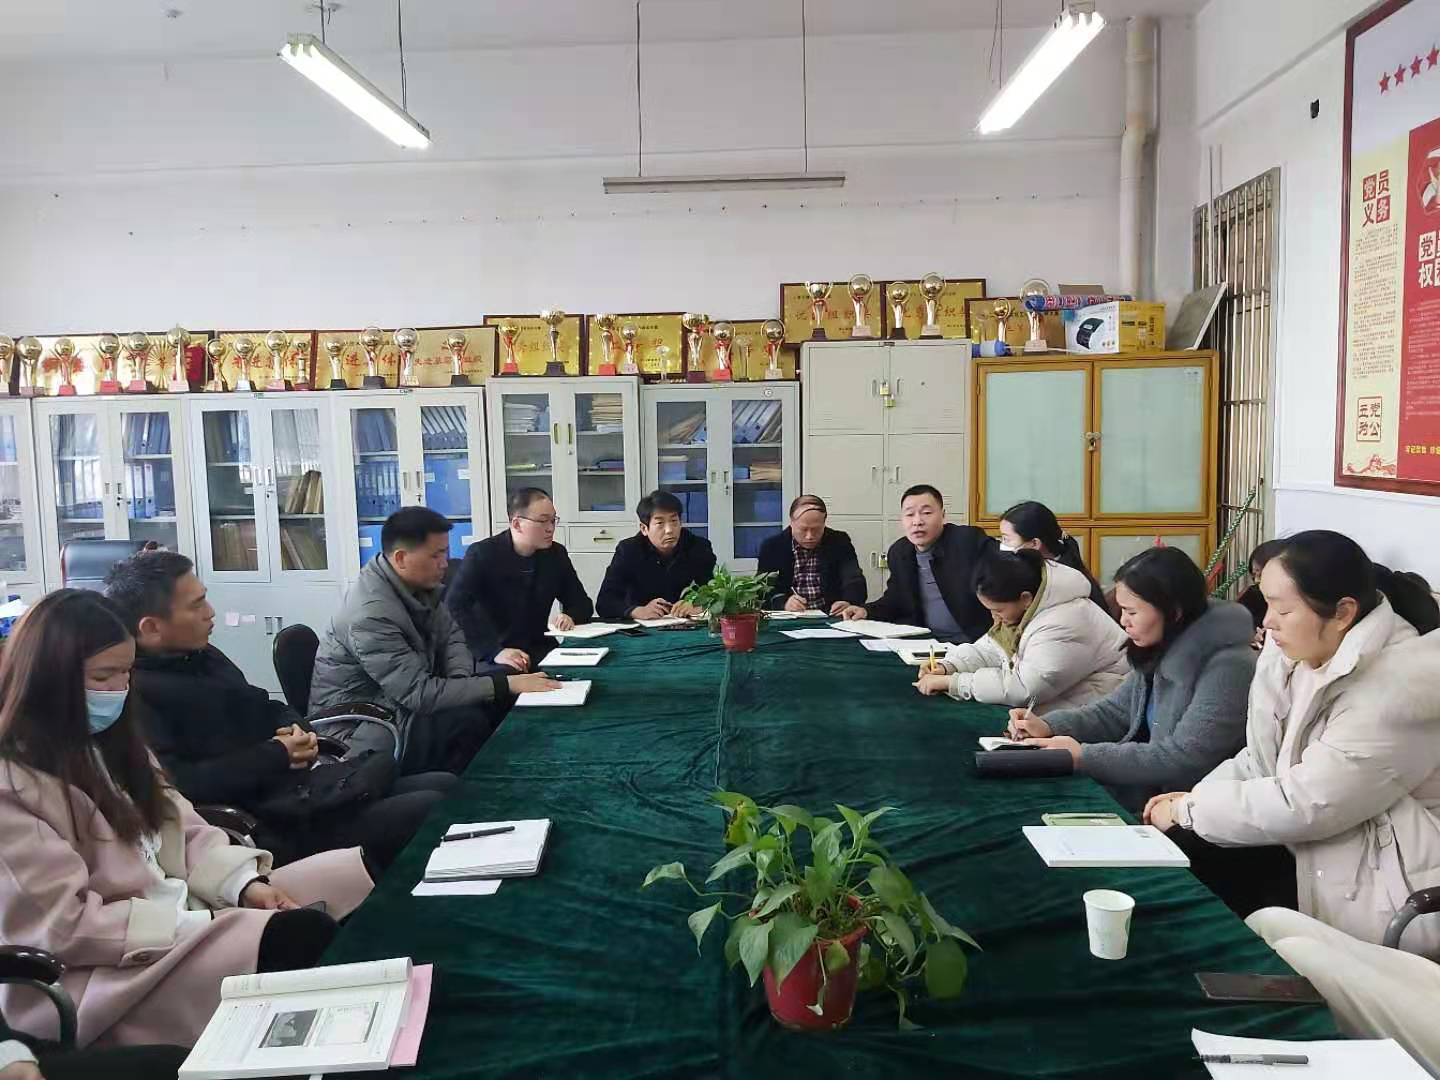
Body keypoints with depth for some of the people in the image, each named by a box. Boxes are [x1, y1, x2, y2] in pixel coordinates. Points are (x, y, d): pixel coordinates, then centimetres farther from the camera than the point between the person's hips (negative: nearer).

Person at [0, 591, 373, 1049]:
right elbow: (66, 927, -19)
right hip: (96, 975, -9)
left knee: (357, 873, -6)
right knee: (303, 937, -30)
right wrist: (204, 925, -21)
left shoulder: (106, 741, 13)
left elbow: (185, 829, 11)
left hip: (176, 910, 9)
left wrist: (246, 885, -7)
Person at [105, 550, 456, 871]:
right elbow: (175, 786, -28)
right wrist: (275, 755, -16)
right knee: (430, 811, -18)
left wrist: (297, 728, 1)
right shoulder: (134, 693, -16)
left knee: (447, 786, 8)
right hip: (270, 825, -10)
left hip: (298, 787, 10)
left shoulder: (203, 656, 15)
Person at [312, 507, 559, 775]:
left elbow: (450, 635, 8)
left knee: (497, 699, -3)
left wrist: (459, 680, -14)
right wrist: (506, 684, -30)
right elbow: (419, 694, -31)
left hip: (402, 697, 9)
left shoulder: (419, 582, -3)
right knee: (468, 721, -27)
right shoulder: (371, 614, -30)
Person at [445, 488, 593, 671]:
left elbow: (582, 603, 16)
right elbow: (454, 608, -20)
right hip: (491, 660, -5)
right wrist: (495, 651, -30)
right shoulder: (481, 554, -9)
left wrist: (570, 617, -9)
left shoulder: (556, 554, 7)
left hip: (540, 654, 5)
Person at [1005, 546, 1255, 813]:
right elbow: (1116, 711, 13)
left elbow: (1184, 759, -25)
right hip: (1151, 787, 7)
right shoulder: (1160, 649, 5)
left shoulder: (1226, 666, -22)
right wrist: (1048, 726, -4)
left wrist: (1084, 756, -21)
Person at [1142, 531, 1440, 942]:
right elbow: (1261, 764, 6)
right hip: (1319, 849, 7)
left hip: (1389, 893, -7)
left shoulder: (1401, 684, -25)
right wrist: (1196, 802, -11)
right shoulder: (1297, 655, 1)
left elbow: (1304, 806, -26)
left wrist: (1189, 811, -15)